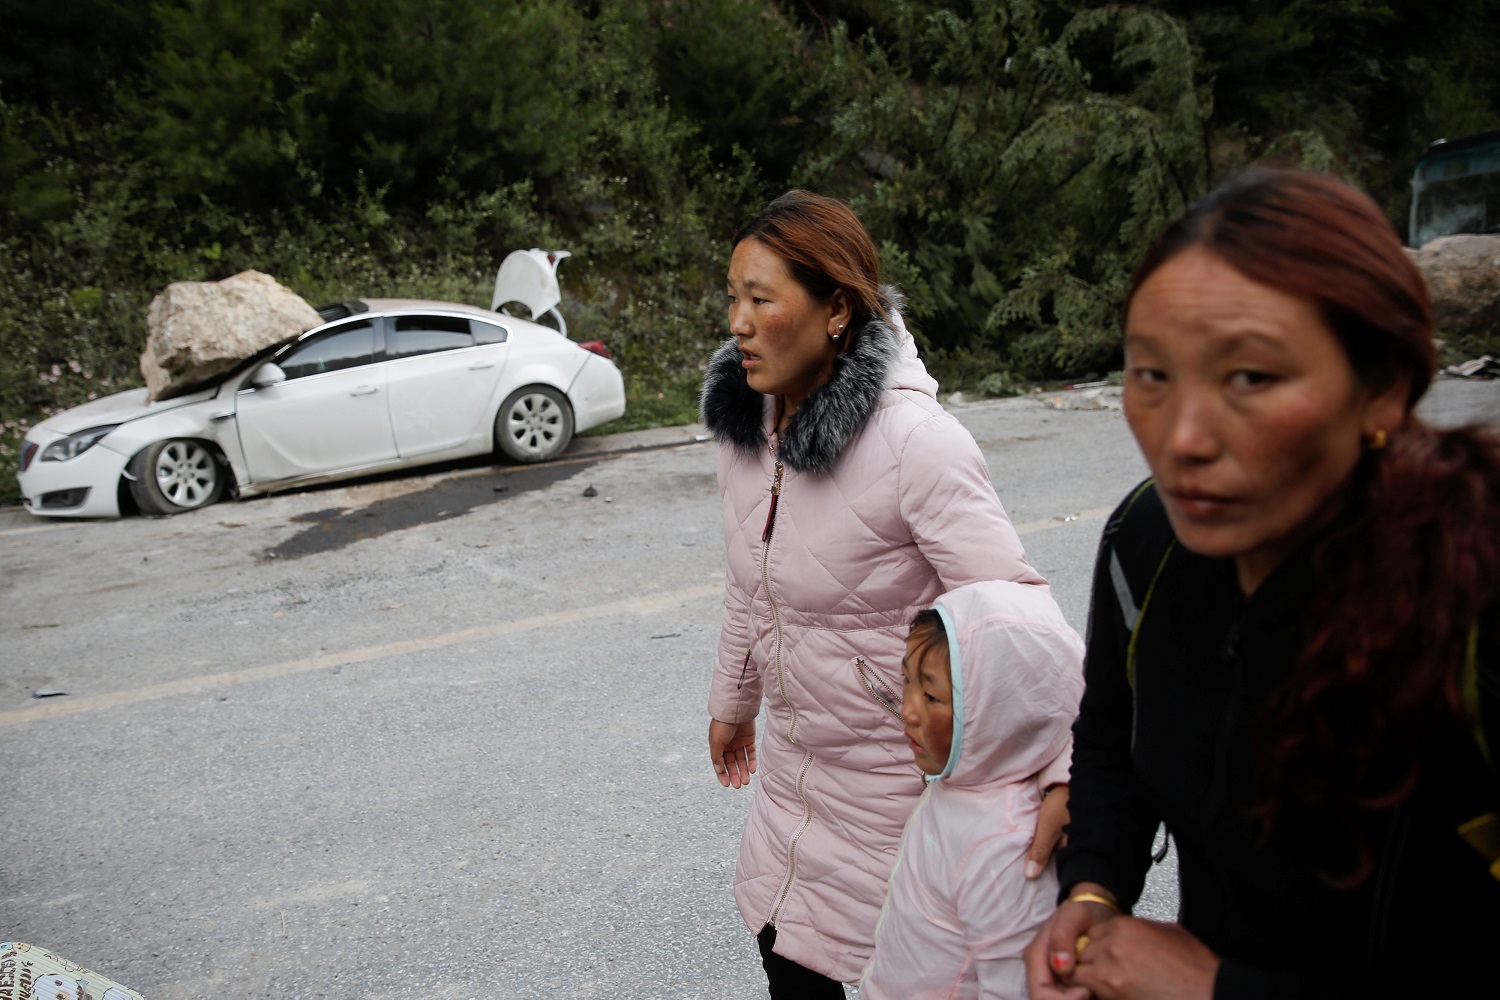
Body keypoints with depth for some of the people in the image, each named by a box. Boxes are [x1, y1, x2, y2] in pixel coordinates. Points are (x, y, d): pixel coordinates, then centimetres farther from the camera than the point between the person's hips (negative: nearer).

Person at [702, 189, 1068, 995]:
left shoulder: (914, 439, -27)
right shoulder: (746, 422, -3)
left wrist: (1062, 767, -40)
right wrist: (732, 700, 22)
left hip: (898, 766, -7)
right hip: (794, 756, 7)